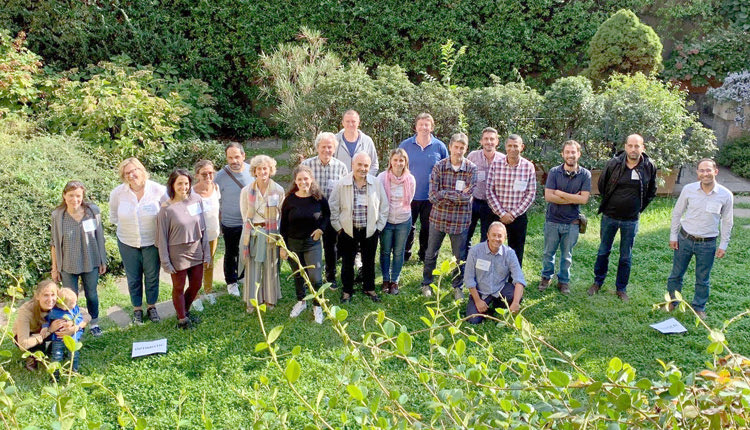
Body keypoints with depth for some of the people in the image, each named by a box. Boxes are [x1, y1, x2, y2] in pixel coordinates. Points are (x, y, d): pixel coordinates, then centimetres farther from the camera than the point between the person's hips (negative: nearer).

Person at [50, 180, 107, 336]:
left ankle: (94, 323, 37)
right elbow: (54, 243, -2)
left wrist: (103, 261, 4)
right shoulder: (58, 215, -11)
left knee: (92, 294, 17)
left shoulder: (93, 211, -10)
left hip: (90, 263, 1)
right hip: (68, 265, -1)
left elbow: (99, 237, 0)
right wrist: (55, 268, 1)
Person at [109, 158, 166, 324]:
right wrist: (123, 226, 3)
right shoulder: (118, 192, -10)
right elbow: (113, 214, 10)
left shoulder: (158, 190, -16)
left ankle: (152, 306, 34)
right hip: (127, 242, 1)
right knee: (133, 278, 14)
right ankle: (137, 309, 32)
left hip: (152, 242, -1)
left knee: (152, 276, 14)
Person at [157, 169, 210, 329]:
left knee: (196, 285, 18)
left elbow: (202, 228, 3)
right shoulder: (167, 208, -16)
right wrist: (165, 262, -9)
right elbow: (162, 237, -10)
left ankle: (185, 311, 42)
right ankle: (182, 318, 33)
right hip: (178, 253, -4)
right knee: (179, 288, 12)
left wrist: (206, 252, 5)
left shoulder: (196, 200, -5)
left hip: (196, 250, 4)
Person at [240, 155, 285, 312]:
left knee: (270, 266, 8)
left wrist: (271, 227, 0)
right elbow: (245, 214, 4)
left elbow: (282, 214, 4)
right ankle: (251, 300, 18)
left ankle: (269, 299, 23)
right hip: (252, 233, 0)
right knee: (252, 267, 5)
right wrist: (252, 228, 2)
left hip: (271, 233, 0)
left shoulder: (278, 190, -3)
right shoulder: (246, 191, -2)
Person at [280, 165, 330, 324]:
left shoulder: (319, 198, -8)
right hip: (293, 243, 1)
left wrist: (321, 228, -7)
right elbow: (283, 224, 0)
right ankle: (301, 301, 38)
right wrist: (282, 246, -1)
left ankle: (317, 306, 16)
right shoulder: (290, 199, -7)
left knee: (315, 278, -6)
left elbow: (327, 215, 11)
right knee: (298, 275, 16)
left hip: (313, 242, -1)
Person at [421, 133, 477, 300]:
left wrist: (444, 193, -16)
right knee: (431, 254, 14)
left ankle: (458, 287, 32)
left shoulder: (471, 169, -7)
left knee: (460, 256, 13)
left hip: (460, 219, 0)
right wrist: (458, 195, -17)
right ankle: (426, 284, 34)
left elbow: (467, 196, -16)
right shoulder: (439, 167, -7)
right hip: (438, 217, 0)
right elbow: (433, 196, -15)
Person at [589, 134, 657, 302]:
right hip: (609, 216, 0)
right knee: (603, 251, 13)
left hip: (631, 220, 0)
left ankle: (621, 288, 23)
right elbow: (601, 184, 6)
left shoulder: (649, 167, -8)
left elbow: (651, 191, 9)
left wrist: (639, 208, 6)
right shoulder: (614, 163, -10)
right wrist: (608, 203, 9)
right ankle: (598, 282, 29)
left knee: (626, 257, 10)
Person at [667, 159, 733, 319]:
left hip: (707, 244, 0)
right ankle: (671, 302, 30)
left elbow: (727, 222, 2)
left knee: (703, 280, 12)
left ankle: (699, 307, 31)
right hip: (685, 239, 1)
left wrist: (723, 245, 2)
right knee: (676, 274, 11)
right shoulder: (688, 189, -9)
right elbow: (677, 213, 3)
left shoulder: (726, 195, -9)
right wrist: (673, 236, 2)